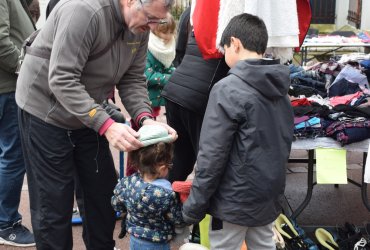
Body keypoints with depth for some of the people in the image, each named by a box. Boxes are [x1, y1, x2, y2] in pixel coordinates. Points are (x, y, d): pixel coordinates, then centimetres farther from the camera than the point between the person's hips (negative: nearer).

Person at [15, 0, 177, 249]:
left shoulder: (139, 25, -6)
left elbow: (133, 79, -2)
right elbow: (62, 80, -32)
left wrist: (144, 118, -21)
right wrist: (106, 125, -38)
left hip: (88, 114, 7)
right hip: (45, 110, -7)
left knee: (104, 191, 13)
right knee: (53, 202, -1)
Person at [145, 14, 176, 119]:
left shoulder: (167, 49, 6)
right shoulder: (147, 49, -20)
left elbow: (169, 68, 12)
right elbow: (147, 76, -25)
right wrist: (169, 79, -22)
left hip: (156, 98, 8)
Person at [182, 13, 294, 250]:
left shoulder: (228, 90, -18)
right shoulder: (280, 89, 4)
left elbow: (212, 156, -19)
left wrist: (194, 206, -11)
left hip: (234, 201, -7)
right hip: (269, 197, 7)